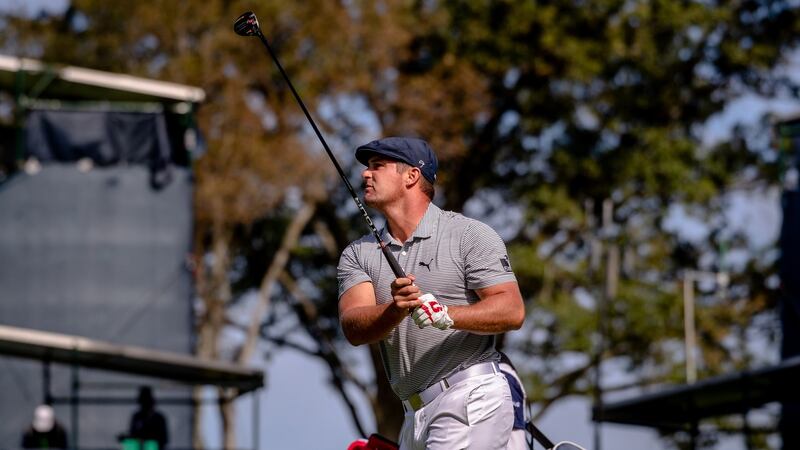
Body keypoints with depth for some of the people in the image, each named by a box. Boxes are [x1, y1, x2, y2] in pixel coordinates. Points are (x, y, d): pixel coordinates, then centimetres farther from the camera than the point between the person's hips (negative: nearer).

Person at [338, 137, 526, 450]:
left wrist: (446, 315, -26)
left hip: (471, 400, -6)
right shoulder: (358, 254, 13)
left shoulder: (470, 235, -1)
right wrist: (395, 310, -24)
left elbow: (512, 311, -10)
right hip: (416, 416, 6)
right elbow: (354, 329, -3)